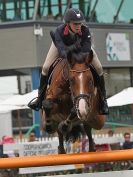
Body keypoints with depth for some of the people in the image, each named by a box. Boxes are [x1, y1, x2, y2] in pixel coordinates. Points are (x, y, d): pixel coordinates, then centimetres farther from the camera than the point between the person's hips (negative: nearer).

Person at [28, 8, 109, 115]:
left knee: (99, 68, -9)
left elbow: (87, 50, -48)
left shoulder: (85, 31, -41)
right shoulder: (59, 31, -43)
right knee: (46, 68, -7)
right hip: (62, 42, 0)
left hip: (80, 42, 1)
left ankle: (103, 99, 10)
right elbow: (63, 51, -54)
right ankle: (41, 98, 15)